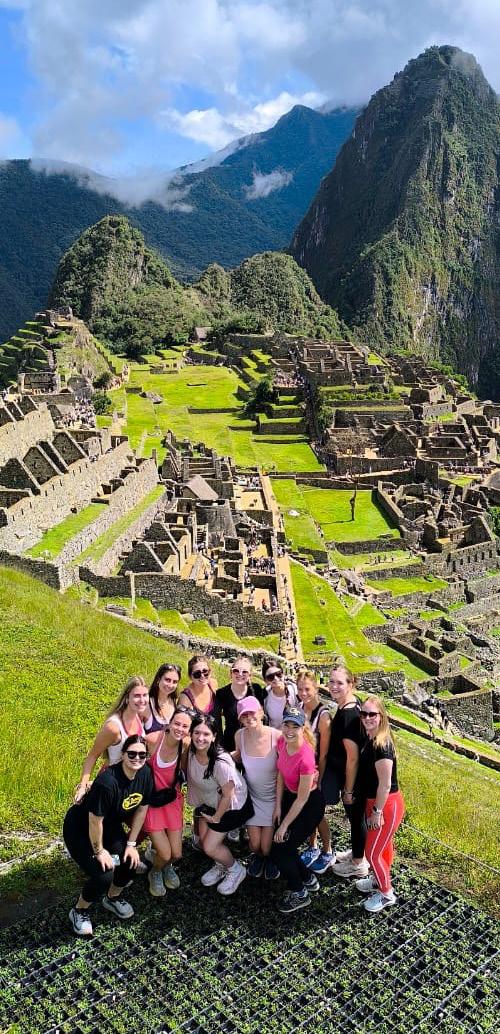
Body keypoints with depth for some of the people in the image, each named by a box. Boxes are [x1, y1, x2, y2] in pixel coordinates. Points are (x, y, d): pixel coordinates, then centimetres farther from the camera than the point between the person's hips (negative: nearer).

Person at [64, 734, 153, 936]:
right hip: (80, 829, -7)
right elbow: (95, 821, -27)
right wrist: (99, 851, -14)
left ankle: (112, 898, 28)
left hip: (111, 826, 7)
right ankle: (79, 911, 12)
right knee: (104, 875, -17)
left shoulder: (145, 774, -16)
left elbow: (142, 809, -2)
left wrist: (131, 844, 1)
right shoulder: (107, 782, -37)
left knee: (130, 863, -3)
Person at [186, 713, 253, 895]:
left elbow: (228, 795, -25)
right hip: (209, 802, 6)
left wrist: (216, 818, -11)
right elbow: (192, 777, 3)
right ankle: (220, 866, 38)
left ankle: (236, 870, 26)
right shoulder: (191, 752, -18)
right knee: (203, 840, 7)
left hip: (232, 806, -6)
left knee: (210, 847, -3)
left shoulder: (221, 762, -36)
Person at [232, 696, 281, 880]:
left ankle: (269, 857, 39)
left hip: (273, 796, -2)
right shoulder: (240, 736, -14)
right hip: (252, 795, 2)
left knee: (267, 848, 2)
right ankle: (257, 855, 42)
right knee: (255, 845, 5)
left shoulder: (277, 736, -24)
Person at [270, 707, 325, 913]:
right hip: (290, 797, 7)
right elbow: (280, 774, 4)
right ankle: (308, 879, 38)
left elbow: (302, 799, -23)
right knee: (283, 844, 13)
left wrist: (284, 826, -14)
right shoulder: (282, 742, -13)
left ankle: (299, 894, 23)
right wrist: (278, 806, 2)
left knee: (278, 850, 0)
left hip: (310, 805, -7)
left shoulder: (305, 757, -34)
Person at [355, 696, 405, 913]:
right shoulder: (370, 740, -1)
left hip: (387, 805, -8)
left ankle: (386, 893, 25)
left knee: (373, 852, 6)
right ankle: (380, 880, 44)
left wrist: (377, 812, -16)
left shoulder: (381, 746, -29)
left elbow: (385, 784, -24)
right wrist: (373, 808, 15)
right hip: (375, 801, 8)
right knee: (384, 845, 26)